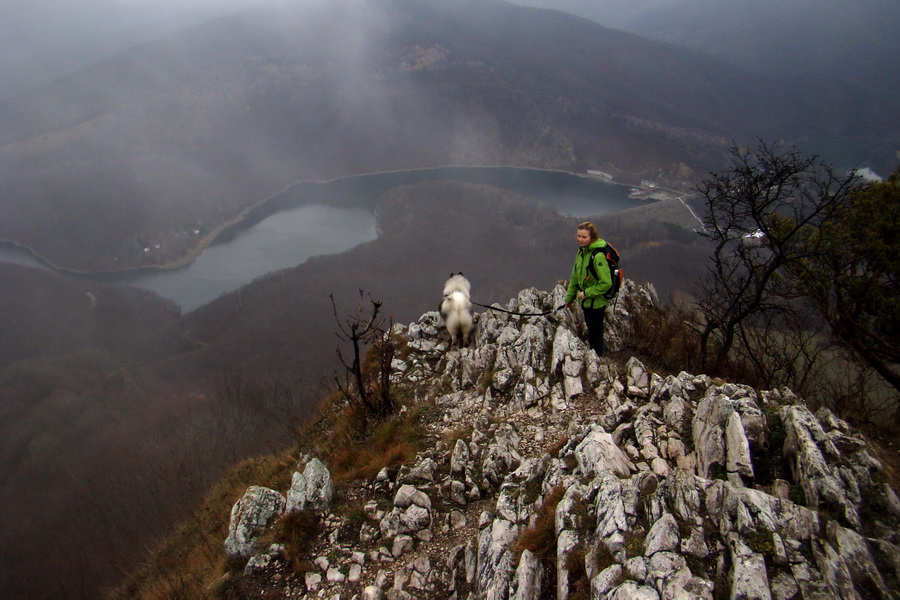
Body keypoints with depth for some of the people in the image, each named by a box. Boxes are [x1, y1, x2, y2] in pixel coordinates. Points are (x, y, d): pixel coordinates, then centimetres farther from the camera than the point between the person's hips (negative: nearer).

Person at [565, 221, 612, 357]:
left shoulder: (598, 256, -24)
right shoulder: (581, 252, 4)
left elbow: (606, 283, -25)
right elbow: (575, 278, 14)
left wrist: (587, 293, -20)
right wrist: (570, 297, 18)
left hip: (596, 302, -9)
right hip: (586, 301, 9)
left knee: (595, 334, 3)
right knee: (591, 332, 22)